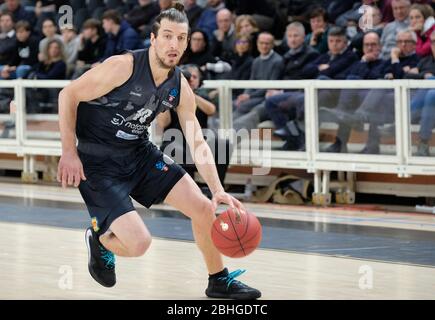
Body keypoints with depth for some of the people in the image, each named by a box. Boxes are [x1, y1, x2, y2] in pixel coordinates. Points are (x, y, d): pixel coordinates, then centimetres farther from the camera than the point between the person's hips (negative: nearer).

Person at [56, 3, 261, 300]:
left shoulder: (180, 88, -3)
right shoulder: (124, 66, -23)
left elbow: (197, 143, 1)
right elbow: (68, 95, -16)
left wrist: (218, 191, -12)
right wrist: (69, 152, -20)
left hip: (140, 153, 7)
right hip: (97, 161, -7)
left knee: (204, 208, 4)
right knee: (139, 243, -20)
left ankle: (220, 281, 26)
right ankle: (99, 240, 16)